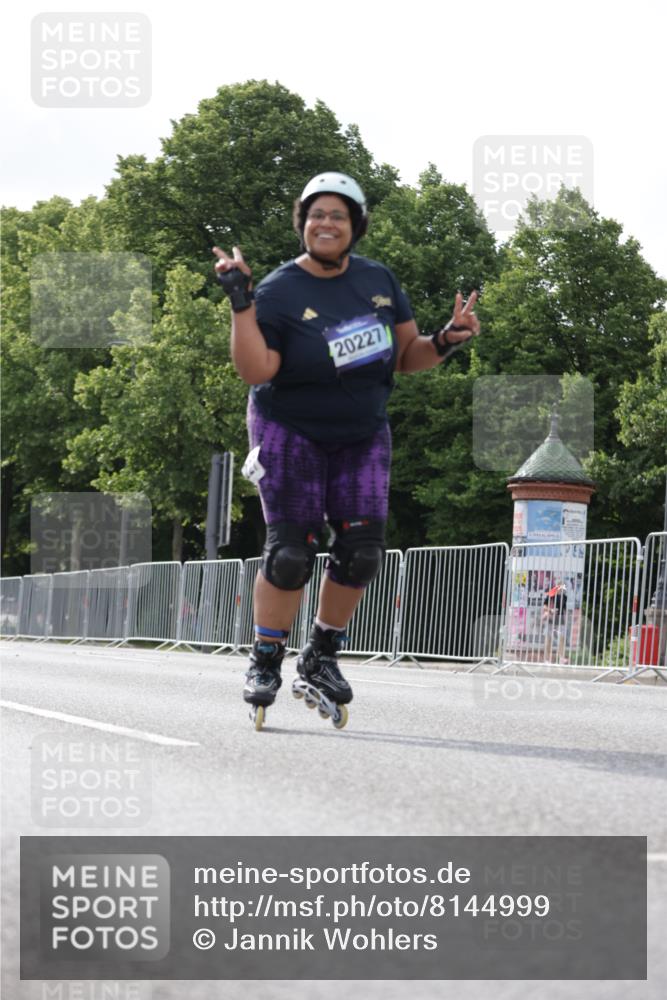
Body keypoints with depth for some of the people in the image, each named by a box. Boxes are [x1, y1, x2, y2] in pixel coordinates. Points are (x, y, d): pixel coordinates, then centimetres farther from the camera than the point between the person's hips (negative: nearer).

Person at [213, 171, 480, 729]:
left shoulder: (378, 281, 2)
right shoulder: (279, 291, -12)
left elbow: (407, 356, 9)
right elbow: (255, 371, -23)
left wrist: (446, 341, -10)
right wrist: (240, 302, -30)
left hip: (362, 435, 5)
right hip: (291, 432, -4)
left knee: (361, 550, -3)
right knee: (291, 550, -11)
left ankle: (320, 661, 14)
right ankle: (265, 663, 4)